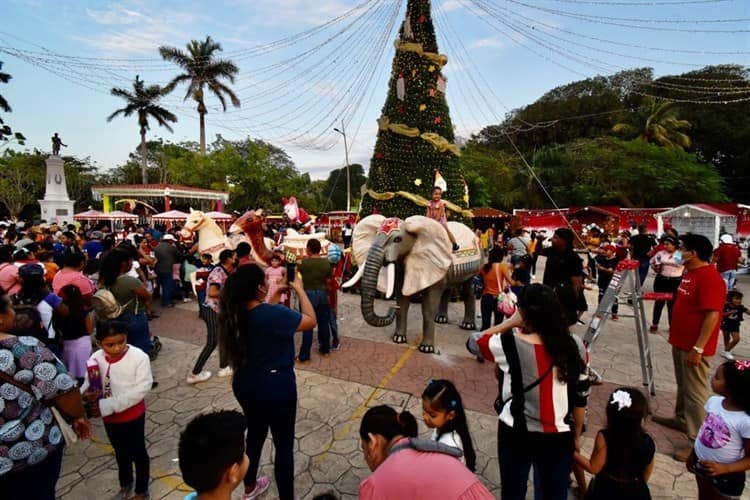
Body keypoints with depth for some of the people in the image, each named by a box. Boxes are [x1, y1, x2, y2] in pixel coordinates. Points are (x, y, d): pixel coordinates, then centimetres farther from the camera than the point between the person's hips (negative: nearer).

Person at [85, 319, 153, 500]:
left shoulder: (139, 357, -25)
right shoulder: (95, 359, -12)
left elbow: (142, 388, -26)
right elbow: (88, 383, -5)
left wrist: (108, 405, -27)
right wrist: (87, 394, -29)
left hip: (133, 416, -4)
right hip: (110, 418, 4)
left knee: (138, 453, 14)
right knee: (121, 453, 27)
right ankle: (125, 484, 52)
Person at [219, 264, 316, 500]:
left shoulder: (235, 313, -7)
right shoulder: (275, 313, -28)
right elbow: (311, 320, -15)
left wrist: (277, 295, 11)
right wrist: (300, 290, -6)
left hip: (245, 383, 8)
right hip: (275, 385, -7)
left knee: (255, 433, 28)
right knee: (284, 444, 11)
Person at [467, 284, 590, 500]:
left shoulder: (508, 345, -21)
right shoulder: (574, 346, -13)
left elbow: (472, 342, -2)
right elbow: (581, 397, -2)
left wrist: (510, 322, -4)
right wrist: (576, 436, 12)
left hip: (515, 434, -1)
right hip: (558, 438, 2)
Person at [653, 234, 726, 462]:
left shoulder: (710, 278, -21)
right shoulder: (690, 272, 9)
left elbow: (712, 315, -25)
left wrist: (698, 348, -24)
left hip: (695, 347, -10)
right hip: (681, 342, 10)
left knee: (695, 393, -1)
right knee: (682, 386, 23)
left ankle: (698, 442, 9)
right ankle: (681, 419, 40)